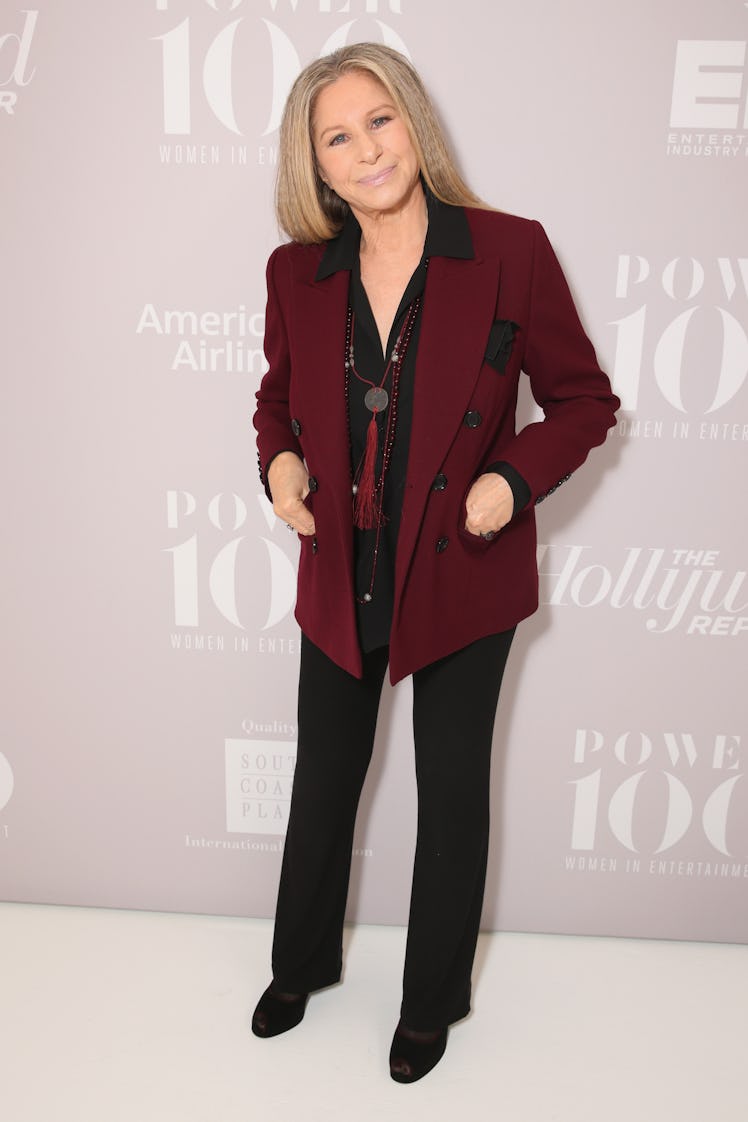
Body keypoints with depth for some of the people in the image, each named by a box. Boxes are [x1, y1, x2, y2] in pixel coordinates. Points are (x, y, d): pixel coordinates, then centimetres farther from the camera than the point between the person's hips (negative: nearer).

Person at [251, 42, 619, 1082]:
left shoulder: (511, 252, -12)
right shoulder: (297, 271, -2)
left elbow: (583, 399, -5)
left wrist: (515, 478, -21)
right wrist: (280, 460, -9)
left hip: (463, 577, -2)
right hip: (342, 576, 3)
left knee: (453, 792, 14)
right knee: (323, 782, 18)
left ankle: (433, 999, 40)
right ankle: (302, 964, 47)